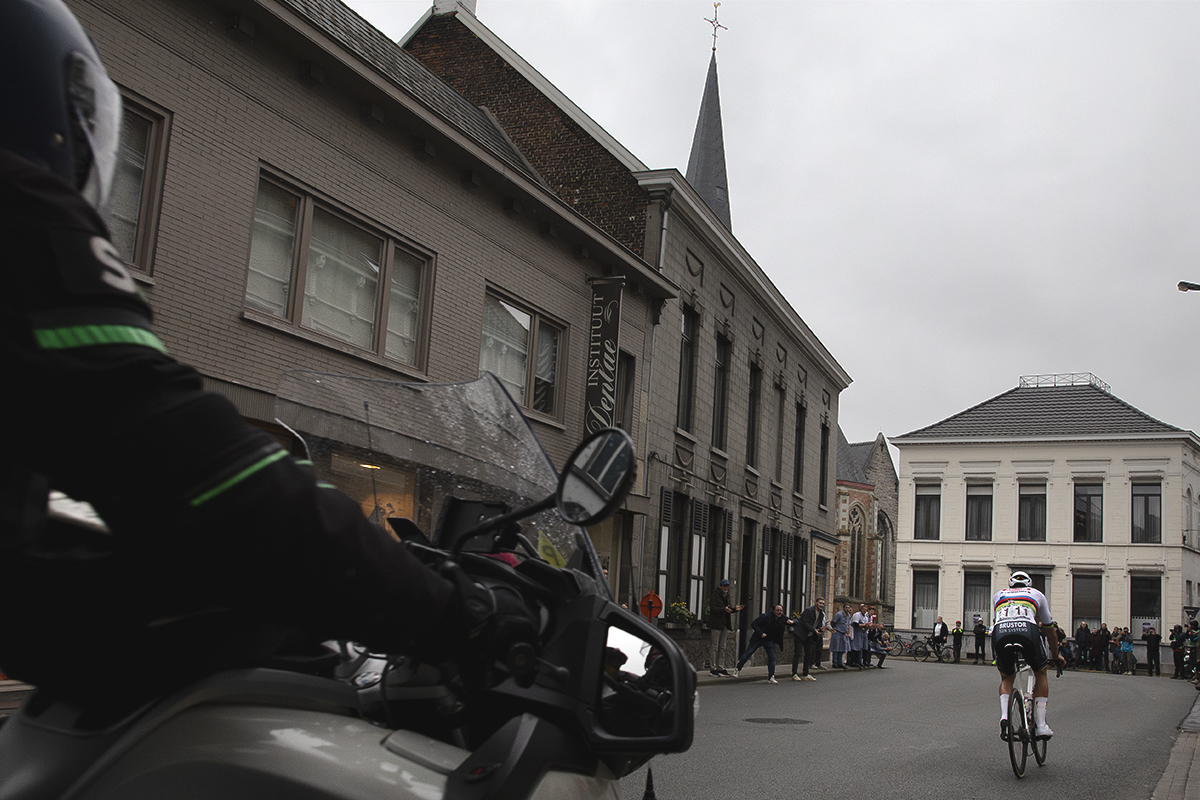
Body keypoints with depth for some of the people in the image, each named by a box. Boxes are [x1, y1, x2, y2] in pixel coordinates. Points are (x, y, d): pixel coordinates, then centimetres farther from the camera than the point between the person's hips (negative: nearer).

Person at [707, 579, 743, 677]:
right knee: (714, 646, -7)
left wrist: (735, 609, 4)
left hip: (725, 625, 8)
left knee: (722, 647, 10)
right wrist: (724, 609, -31)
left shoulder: (726, 596, 18)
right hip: (716, 624, -8)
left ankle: (719, 667, 16)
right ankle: (712, 667, -3)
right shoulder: (715, 595, -7)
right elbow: (713, 608, -18)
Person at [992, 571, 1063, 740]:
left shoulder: (998, 595, 37)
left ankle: (1004, 717, 0)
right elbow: (1050, 631, 42)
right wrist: (1056, 656, 55)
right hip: (1027, 631, -1)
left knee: (1006, 678, 25)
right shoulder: (1037, 595, 34)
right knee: (1040, 674, 25)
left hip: (1000, 633, 1)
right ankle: (1040, 724, 15)